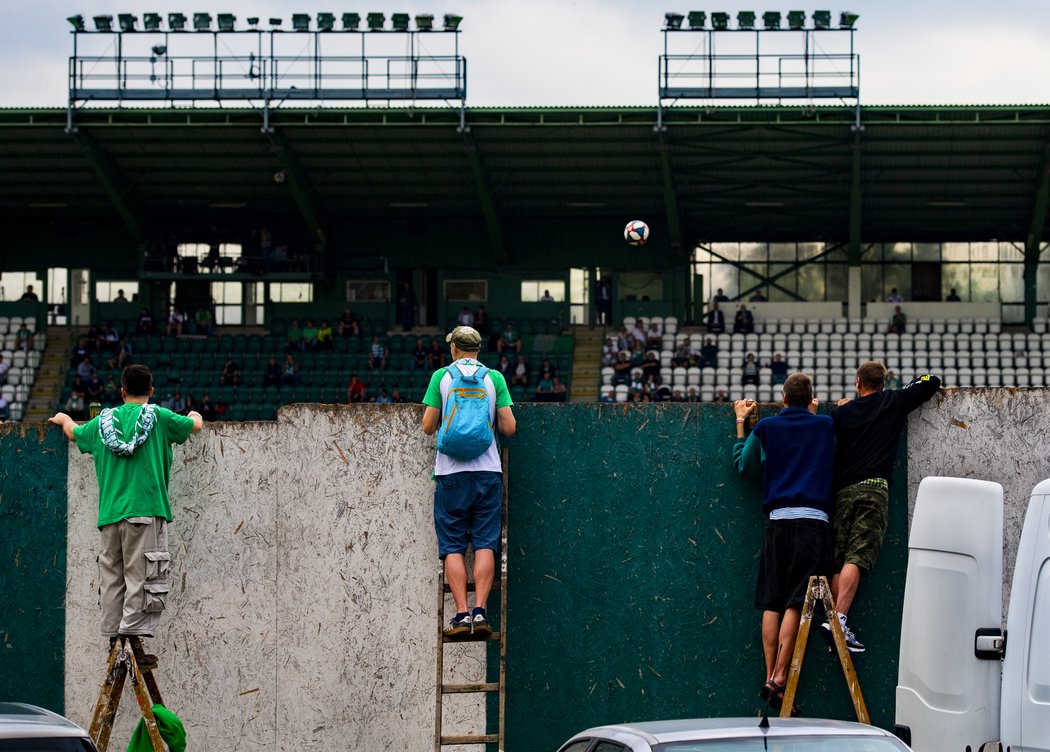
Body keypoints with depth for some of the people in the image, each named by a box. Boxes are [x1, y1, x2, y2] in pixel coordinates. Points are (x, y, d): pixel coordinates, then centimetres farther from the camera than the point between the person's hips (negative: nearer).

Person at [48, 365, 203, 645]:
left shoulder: (103, 421, 13)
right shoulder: (158, 417, 2)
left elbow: (74, 433, 34)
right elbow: (196, 425, 17)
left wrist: (64, 419, 57)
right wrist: (195, 416, 41)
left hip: (109, 514, 4)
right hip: (145, 511, -4)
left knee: (111, 579, 6)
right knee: (142, 579, -8)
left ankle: (113, 641, 4)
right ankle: (133, 639, -18)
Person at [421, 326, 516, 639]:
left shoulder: (441, 376, 2)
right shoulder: (494, 378, 5)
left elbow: (428, 427, 1)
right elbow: (509, 427, 2)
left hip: (451, 472, -1)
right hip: (488, 471, 1)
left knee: (453, 547, 1)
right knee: (485, 544, 1)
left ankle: (461, 613, -7)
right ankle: (479, 611, -9)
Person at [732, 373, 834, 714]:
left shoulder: (766, 427, 9)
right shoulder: (824, 426, 9)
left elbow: (744, 465, 21)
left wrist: (740, 423, 31)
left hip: (777, 519, 2)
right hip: (813, 520, -2)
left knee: (771, 603, 4)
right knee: (795, 603, -7)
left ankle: (770, 677, 0)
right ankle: (778, 680, -15)